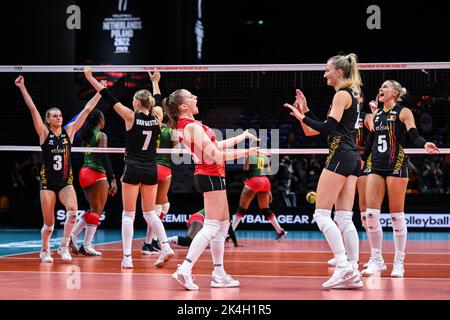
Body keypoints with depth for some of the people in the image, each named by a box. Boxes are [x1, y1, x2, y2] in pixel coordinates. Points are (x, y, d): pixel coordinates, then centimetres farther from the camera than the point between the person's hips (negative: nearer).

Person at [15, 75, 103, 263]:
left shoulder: (69, 131, 5)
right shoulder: (44, 133, -1)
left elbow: (87, 109, 5)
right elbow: (32, 108, -8)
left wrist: (100, 91, 4)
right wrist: (22, 88, -15)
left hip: (66, 182, 2)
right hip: (48, 182, -2)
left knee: (73, 211, -24)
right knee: (49, 224, 0)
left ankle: (64, 246, -6)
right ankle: (45, 251, 27)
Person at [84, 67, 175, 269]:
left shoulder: (131, 117, -8)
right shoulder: (157, 117, 2)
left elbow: (109, 97, -4)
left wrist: (90, 77, 3)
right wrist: (155, 82, 43)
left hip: (132, 170, -4)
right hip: (151, 171, 4)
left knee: (128, 215, 1)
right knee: (150, 213, 14)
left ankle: (127, 257, -2)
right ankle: (166, 247, -2)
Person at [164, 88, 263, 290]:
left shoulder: (188, 125, 12)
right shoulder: (192, 126, -18)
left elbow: (217, 145, 18)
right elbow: (216, 155, -21)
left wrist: (243, 136, 23)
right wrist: (246, 152, -17)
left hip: (209, 176, 10)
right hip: (212, 176, -10)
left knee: (222, 225, 14)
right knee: (211, 226, -12)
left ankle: (219, 275, 16)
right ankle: (184, 270, -20)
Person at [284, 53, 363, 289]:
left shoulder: (342, 94, -8)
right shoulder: (351, 94, 21)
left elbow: (328, 128, -17)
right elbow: (329, 128, 24)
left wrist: (302, 118, -8)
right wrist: (305, 112, 20)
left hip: (340, 156, -10)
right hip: (353, 158, 10)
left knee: (321, 214, -8)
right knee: (344, 218, 5)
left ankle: (344, 266, -16)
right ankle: (353, 274, 0)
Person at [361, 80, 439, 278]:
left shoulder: (403, 112, -1)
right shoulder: (377, 114, 16)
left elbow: (414, 136, -12)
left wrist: (424, 144, -33)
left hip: (396, 166, -6)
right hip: (377, 167, 6)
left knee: (396, 215, -3)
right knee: (371, 213, -3)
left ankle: (399, 262, 4)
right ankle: (376, 260, 5)